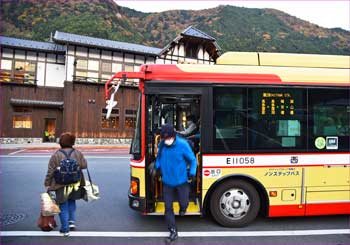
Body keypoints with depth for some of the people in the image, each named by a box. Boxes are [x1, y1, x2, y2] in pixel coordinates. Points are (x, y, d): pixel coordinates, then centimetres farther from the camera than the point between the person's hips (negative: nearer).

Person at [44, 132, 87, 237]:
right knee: (71, 202, 26)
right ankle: (72, 221, 18)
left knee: (63, 207, 9)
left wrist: (47, 184, 4)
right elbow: (84, 165, 3)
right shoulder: (77, 153, -4)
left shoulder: (56, 155, -9)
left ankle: (65, 229, 15)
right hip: (75, 184, 2)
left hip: (61, 186, -2)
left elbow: (50, 172, -6)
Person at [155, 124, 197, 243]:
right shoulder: (161, 145, -8)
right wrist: (157, 166, -2)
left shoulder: (182, 144, -19)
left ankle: (182, 209, 49)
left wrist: (192, 173, -15)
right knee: (168, 207, 6)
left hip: (181, 180, -3)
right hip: (167, 181, 3)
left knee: (183, 203, 9)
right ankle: (173, 231, 23)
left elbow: (192, 159, -7)